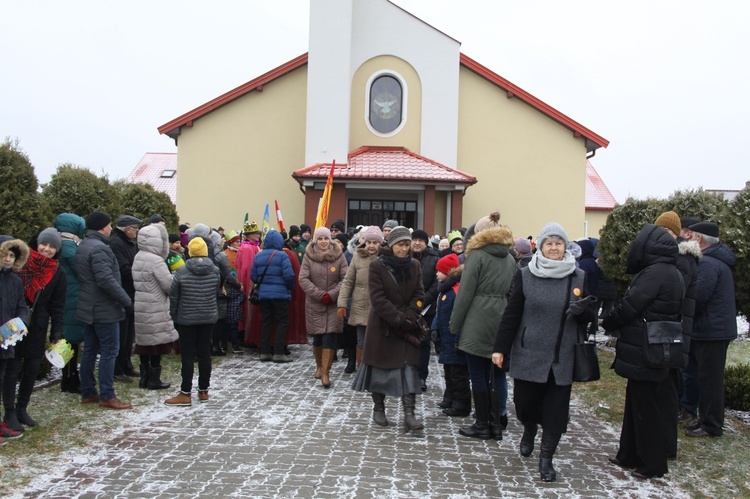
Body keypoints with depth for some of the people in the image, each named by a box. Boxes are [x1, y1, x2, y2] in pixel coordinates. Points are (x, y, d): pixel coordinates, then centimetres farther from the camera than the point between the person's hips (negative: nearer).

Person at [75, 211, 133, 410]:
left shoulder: (83, 247, 14)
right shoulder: (99, 248, -18)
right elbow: (106, 280, -25)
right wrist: (126, 300, -19)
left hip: (89, 307, 10)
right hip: (105, 309, -10)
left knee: (90, 349, 14)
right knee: (110, 350, -4)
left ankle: (87, 393, 21)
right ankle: (107, 396, -1)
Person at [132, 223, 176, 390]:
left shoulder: (138, 258, 8)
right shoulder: (156, 260, -18)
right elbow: (170, 285, -18)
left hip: (141, 307, 8)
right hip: (155, 309, -8)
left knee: (144, 342, 14)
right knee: (157, 343, 2)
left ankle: (144, 377, 22)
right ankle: (154, 380, 9)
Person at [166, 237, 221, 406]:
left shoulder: (181, 271, -11)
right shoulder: (215, 271, -2)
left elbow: (173, 296, -5)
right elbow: (217, 293, 6)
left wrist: (174, 315, 7)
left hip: (186, 318, -3)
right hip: (209, 317, 3)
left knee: (187, 355, 1)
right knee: (204, 353, 9)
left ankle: (185, 393, 3)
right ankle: (203, 391, 16)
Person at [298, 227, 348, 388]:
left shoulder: (339, 256, -1)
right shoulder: (309, 256, -1)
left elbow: (345, 278, -3)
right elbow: (303, 279, -6)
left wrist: (332, 295, -14)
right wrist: (319, 295, -14)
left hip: (334, 304, -1)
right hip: (314, 304, 1)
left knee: (330, 337, -7)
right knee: (317, 337, 9)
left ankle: (325, 372, -3)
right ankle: (319, 366, 31)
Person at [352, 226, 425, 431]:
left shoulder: (414, 265, 4)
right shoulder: (377, 266, -9)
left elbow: (419, 294, 2)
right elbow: (378, 299, -15)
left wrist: (409, 318, -12)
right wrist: (398, 319, -18)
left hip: (407, 327, 3)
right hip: (382, 326, -3)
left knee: (409, 367, -3)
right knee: (380, 366, 7)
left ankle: (409, 414, -2)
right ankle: (378, 409, 24)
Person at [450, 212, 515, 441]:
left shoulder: (477, 255, -7)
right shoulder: (510, 258, 12)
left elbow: (465, 292, -9)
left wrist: (455, 323, -3)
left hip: (477, 323, -6)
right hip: (501, 322, 6)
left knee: (478, 375, 2)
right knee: (496, 374, 11)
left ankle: (482, 425, 9)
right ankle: (497, 423, 16)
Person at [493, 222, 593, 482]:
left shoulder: (579, 277, 3)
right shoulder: (526, 275, -2)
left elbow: (587, 318, 9)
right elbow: (511, 314, 0)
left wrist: (581, 310, -14)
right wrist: (500, 348, -4)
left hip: (562, 358, 1)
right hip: (528, 354, -1)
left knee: (556, 408, 4)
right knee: (524, 402, 7)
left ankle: (546, 458, 22)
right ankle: (529, 430, 41)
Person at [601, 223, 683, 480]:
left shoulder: (655, 273, -20)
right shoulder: (672, 273, 12)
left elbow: (629, 307, -19)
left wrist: (607, 322, -1)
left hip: (643, 354, -10)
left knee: (645, 409, 2)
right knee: (637, 404, 18)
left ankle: (653, 464, 15)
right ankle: (630, 455, 30)